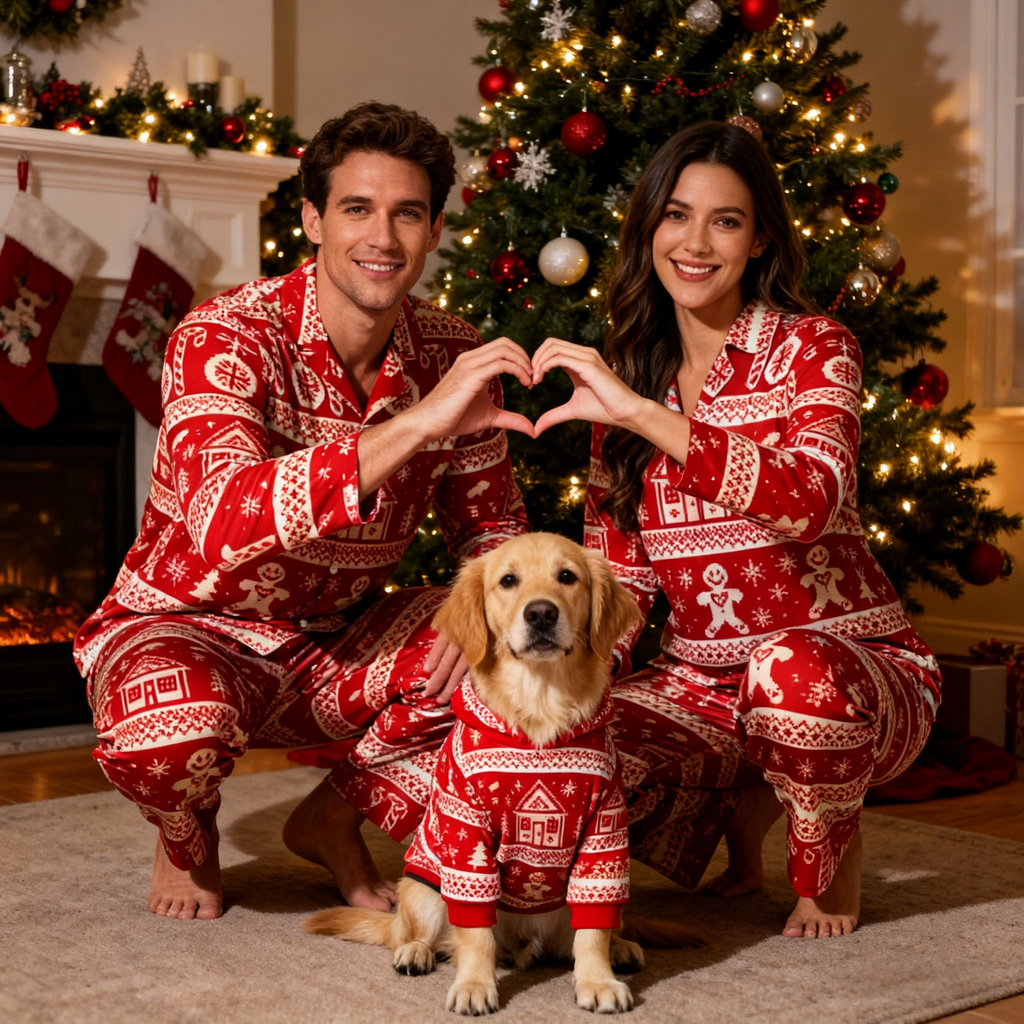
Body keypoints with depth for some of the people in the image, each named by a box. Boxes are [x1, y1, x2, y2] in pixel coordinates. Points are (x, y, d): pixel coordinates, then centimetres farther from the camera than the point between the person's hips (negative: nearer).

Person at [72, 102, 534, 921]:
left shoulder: (453, 356, -7)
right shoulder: (226, 338, -23)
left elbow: (492, 529, 3)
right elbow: (223, 522, -42)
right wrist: (418, 423, -48)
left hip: (337, 643, 5)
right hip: (190, 630, -4)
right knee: (168, 729, -38)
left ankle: (337, 818, 6)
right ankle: (188, 836, 3)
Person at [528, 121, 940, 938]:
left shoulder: (814, 349, -8)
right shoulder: (624, 375, 7)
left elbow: (813, 497, -30)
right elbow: (619, 576, 6)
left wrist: (639, 413, -35)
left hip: (853, 664, -3)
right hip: (700, 681, 4)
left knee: (791, 670, -40)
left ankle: (833, 851, -3)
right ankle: (743, 804, 8)